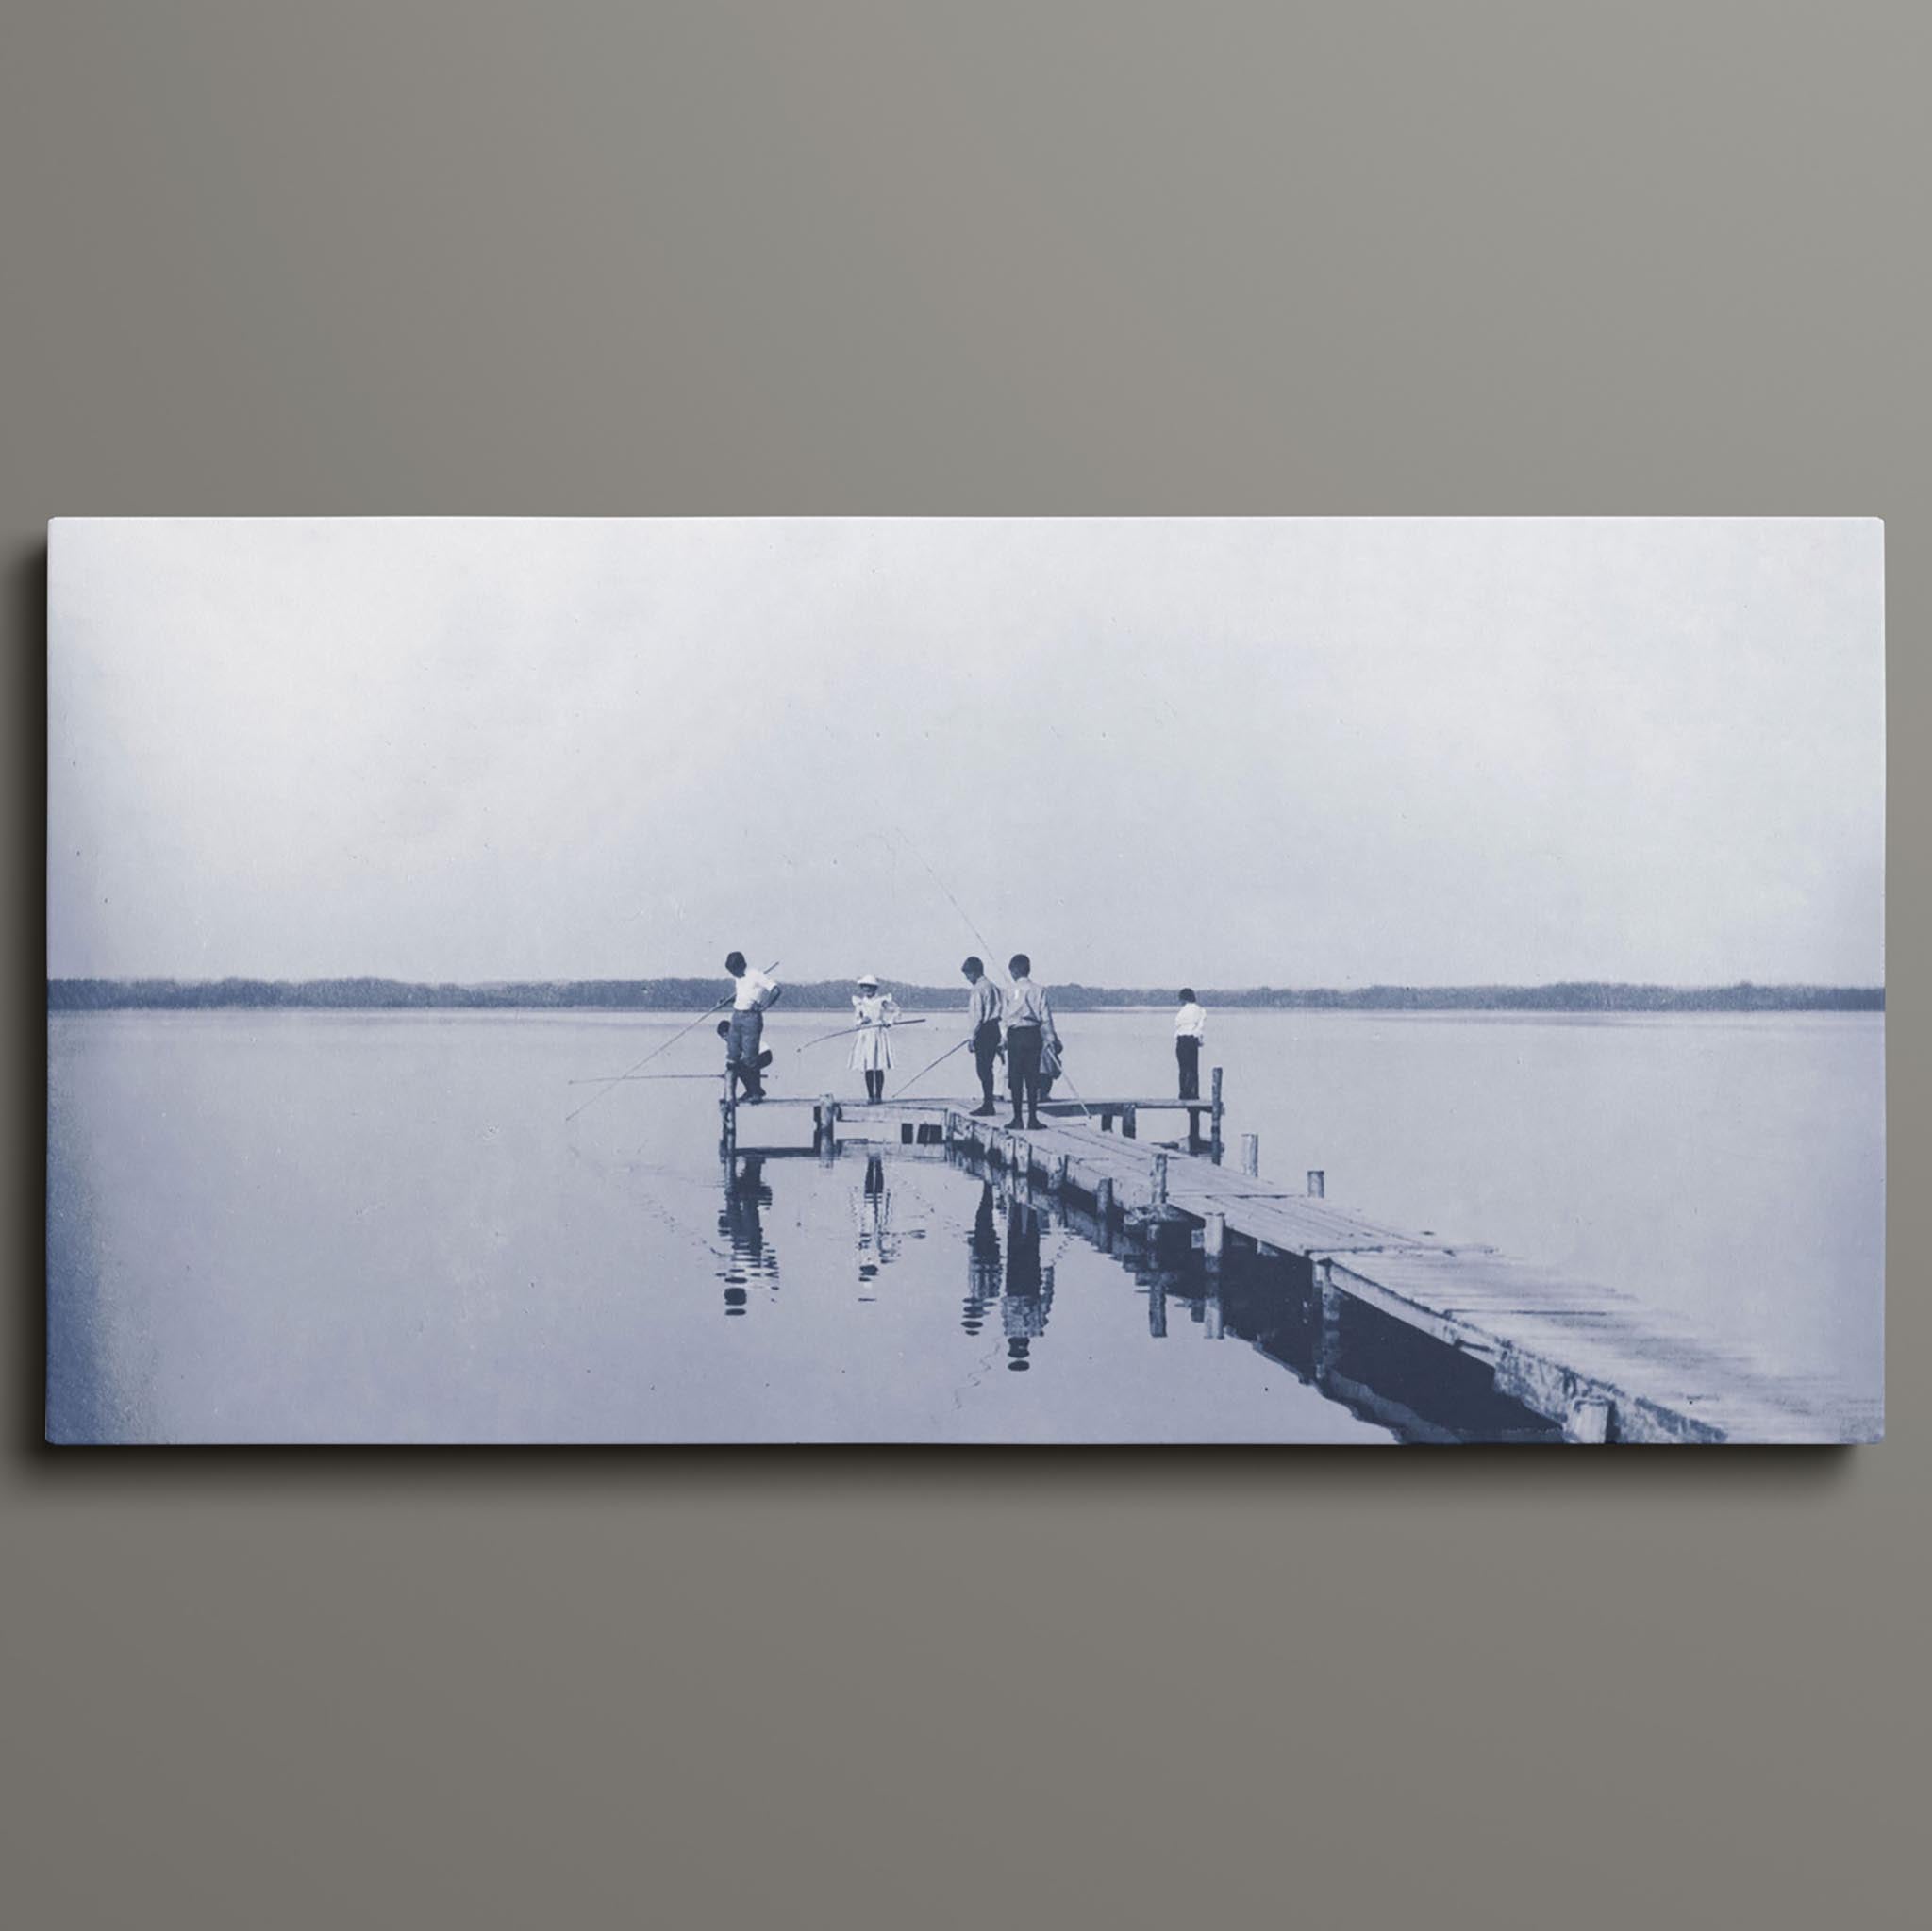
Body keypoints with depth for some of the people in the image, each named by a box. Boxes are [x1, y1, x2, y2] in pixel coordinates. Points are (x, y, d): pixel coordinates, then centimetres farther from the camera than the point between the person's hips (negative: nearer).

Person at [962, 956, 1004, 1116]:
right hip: (994, 1030, 9)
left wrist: (972, 1037, -13)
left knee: (983, 1070, -6)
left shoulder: (978, 990, -12)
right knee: (987, 1069, 13)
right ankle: (988, 1104, 16)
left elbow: (977, 1016, -17)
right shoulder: (993, 987, 16)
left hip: (983, 1032, -9)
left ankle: (988, 1105, -5)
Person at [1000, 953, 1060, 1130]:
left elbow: (1004, 1018, -1)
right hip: (1033, 1035, 2)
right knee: (1032, 1077, 7)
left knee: (1015, 1078, 3)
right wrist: (1052, 1039, 5)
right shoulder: (1039, 990, 0)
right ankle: (1032, 1117, 6)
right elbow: (1046, 1018, -1)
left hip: (1015, 1036, -2)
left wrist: (1003, 1040, 12)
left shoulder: (1011, 992, -5)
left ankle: (1017, 1118, 2)